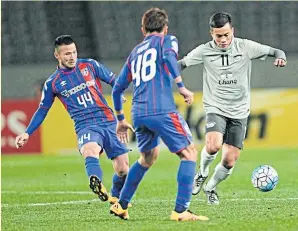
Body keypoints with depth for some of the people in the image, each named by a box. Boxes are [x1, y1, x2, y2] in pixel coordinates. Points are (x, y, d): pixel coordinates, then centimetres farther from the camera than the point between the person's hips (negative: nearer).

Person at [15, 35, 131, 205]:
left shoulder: (90, 65, 7)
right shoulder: (52, 83, 7)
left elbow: (114, 81, 14)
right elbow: (42, 111, 17)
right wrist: (27, 133, 10)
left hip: (109, 122, 2)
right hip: (86, 126, -2)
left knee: (123, 169, -2)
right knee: (90, 150, -37)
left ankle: (116, 199, 25)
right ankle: (97, 184, -66)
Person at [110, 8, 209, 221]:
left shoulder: (135, 52, 26)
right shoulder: (167, 40, 10)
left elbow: (117, 88, 28)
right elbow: (168, 56, -15)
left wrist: (121, 119, 39)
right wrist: (182, 87, -13)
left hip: (138, 114, 7)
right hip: (162, 110, -7)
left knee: (148, 157, 28)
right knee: (189, 153, 0)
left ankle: (121, 206, 31)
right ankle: (181, 211, -12)